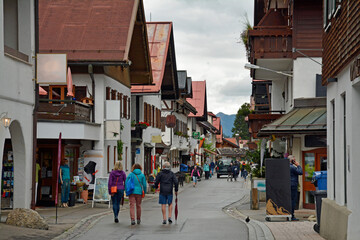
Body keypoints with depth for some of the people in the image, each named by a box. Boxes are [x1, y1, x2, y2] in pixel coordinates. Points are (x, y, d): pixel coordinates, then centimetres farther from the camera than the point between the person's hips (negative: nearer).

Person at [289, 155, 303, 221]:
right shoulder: (292, 167, -14)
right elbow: (300, 172, -13)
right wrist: (298, 165, -2)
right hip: (293, 186, -9)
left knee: (290, 200, 13)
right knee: (293, 200, -8)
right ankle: (292, 216, -10)